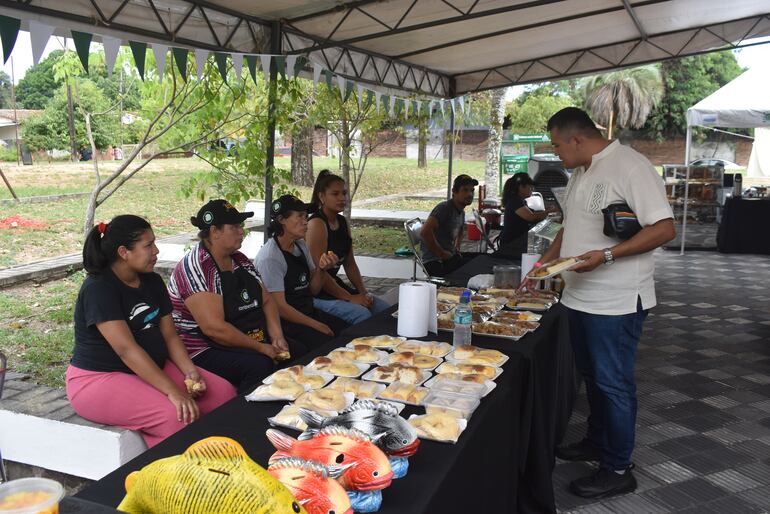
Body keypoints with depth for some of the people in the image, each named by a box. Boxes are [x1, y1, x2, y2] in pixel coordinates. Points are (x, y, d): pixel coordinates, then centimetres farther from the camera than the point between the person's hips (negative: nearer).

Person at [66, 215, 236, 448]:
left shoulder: (152, 281, 8)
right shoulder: (98, 289, -17)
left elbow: (169, 335, 8)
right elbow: (126, 349, -26)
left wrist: (190, 371, -11)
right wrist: (173, 392, -31)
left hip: (153, 368, 8)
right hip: (100, 377, -8)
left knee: (224, 393, -10)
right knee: (177, 416, -31)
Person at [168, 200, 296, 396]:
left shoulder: (240, 260, 10)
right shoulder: (195, 267, -17)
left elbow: (266, 301, 13)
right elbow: (214, 328, -24)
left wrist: (277, 337, -5)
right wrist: (260, 348, -18)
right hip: (204, 351, -8)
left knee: (299, 351, -9)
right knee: (260, 365, -32)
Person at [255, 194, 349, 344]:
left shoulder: (301, 245, 9)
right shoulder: (269, 258, -18)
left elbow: (313, 290, 12)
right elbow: (279, 307, -18)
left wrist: (321, 269, -9)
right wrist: (317, 326, -13)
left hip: (308, 312, 8)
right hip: (284, 321, -8)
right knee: (328, 342, -25)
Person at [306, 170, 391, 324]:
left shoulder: (343, 222, 10)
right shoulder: (317, 224, -16)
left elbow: (350, 264, 14)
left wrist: (363, 292, 0)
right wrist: (350, 298, -18)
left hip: (335, 284, 8)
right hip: (316, 292, -8)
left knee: (386, 309, -3)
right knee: (363, 314, -27)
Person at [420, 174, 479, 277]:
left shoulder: (461, 212, 15)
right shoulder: (444, 208, -13)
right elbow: (425, 232, -27)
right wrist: (442, 253, -19)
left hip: (451, 257, 9)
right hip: (435, 263, -9)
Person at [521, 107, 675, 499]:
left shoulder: (630, 167, -16)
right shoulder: (580, 173, 13)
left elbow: (664, 228, -20)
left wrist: (606, 255, -27)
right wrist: (543, 265, 20)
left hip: (616, 302, -9)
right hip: (580, 297, 9)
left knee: (613, 384, 1)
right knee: (592, 376, 20)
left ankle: (617, 469, 15)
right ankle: (597, 442, 38)